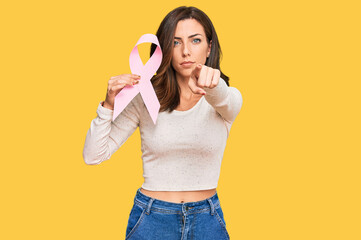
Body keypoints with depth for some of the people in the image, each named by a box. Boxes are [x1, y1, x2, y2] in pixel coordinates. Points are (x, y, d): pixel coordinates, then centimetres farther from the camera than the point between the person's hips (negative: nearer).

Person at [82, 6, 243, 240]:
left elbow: (223, 99, -30)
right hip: (152, 220, 0)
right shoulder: (145, 99, -5)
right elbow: (93, 155, -6)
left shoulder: (229, 99, -3)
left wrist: (212, 84, -52)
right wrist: (109, 104, -20)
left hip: (207, 220, 1)